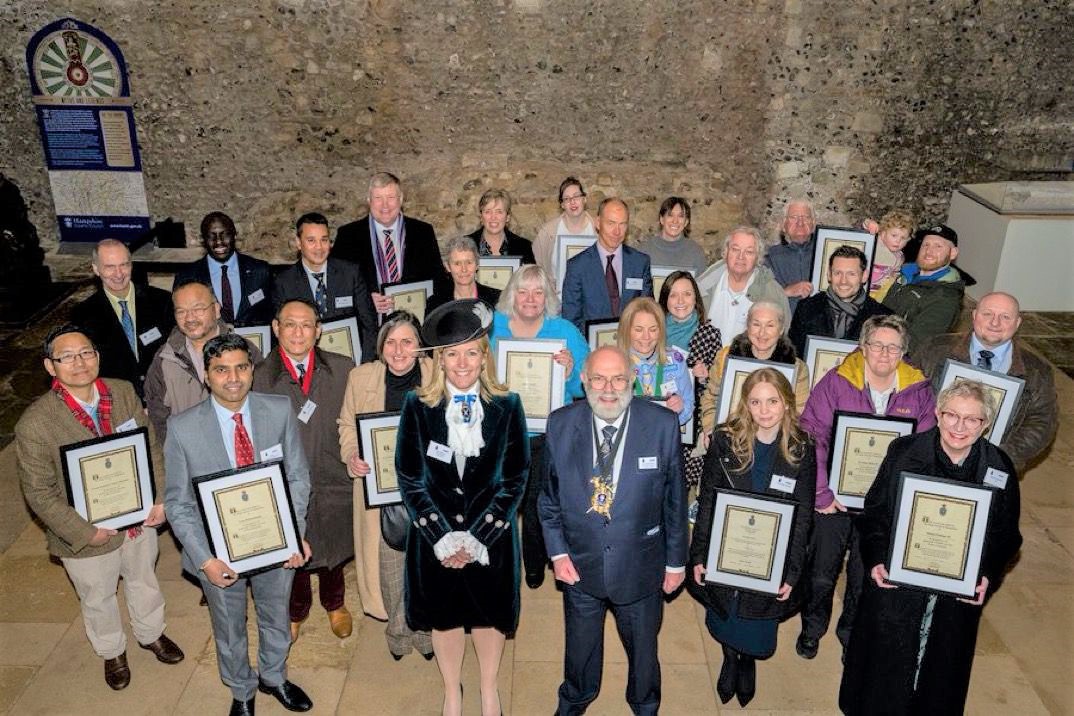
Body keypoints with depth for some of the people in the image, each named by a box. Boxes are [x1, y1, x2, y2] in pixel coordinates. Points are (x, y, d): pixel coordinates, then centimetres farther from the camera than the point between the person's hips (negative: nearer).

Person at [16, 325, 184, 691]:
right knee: (98, 599, 24)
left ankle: (151, 634, 57)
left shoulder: (124, 393, -13)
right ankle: (112, 652, 53)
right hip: (86, 537, -3)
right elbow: (38, 493, -17)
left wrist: (159, 498, -12)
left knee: (144, 580, 28)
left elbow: (151, 447, -3)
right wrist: (84, 533, -19)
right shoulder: (35, 424, -24)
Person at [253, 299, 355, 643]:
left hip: (334, 482, 2)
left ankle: (335, 604, 53)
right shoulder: (259, 377, -12)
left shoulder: (343, 369, -7)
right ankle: (296, 611, 50)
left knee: (334, 548, 23)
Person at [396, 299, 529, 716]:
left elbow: (514, 480, -6)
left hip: (491, 537, 0)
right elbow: (410, 480, -6)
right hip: (435, 537, 0)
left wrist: (476, 537, -13)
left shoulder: (507, 407, -7)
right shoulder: (418, 406, -8)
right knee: (444, 616, 17)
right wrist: (444, 538, -13)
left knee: (489, 614, 18)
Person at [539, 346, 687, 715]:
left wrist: (676, 560, -1)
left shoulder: (663, 425, -17)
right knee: (580, 643, 25)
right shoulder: (560, 424, -13)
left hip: (640, 568, -1)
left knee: (642, 646, 23)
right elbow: (548, 495, 0)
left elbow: (675, 500, -7)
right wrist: (557, 551, -6)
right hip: (580, 564, 1)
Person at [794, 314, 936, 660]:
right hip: (834, 500, -2)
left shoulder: (919, 392, -3)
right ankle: (812, 628, 39)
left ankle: (851, 633, 43)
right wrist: (821, 493, -17)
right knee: (821, 573, 12)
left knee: (866, 578, 17)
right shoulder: (836, 383, -12)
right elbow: (812, 437, -15)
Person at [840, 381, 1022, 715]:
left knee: (939, 675, 19)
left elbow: (1006, 535, 4)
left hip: (959, 598, 2)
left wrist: (989, 576, -10)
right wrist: (876, 559, -14)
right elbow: (874, 512, -3)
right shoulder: (903, 452, -10)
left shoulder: (1000, 470, -5)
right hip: (895, 590, -1)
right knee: (885, 674, 13)